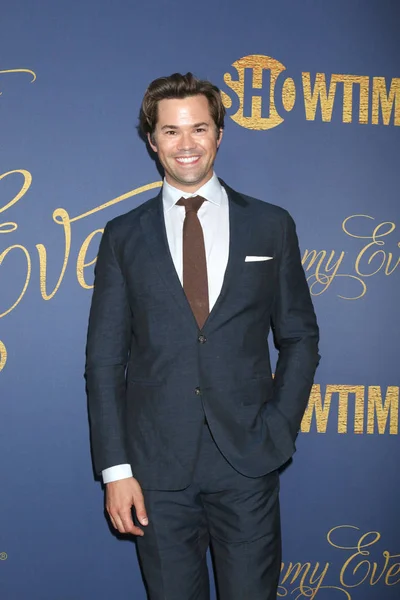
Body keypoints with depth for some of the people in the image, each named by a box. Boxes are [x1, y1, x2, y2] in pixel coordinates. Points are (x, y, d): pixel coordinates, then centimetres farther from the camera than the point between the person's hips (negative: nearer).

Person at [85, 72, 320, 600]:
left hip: (249, 462, 0)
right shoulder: (123, 237, 4)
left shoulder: (271, 226, 5)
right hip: (157, 468, 0)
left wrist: (279, 429, -3)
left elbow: (299, 337, 9)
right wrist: (115, 467, -4)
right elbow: (105, 360, 2)